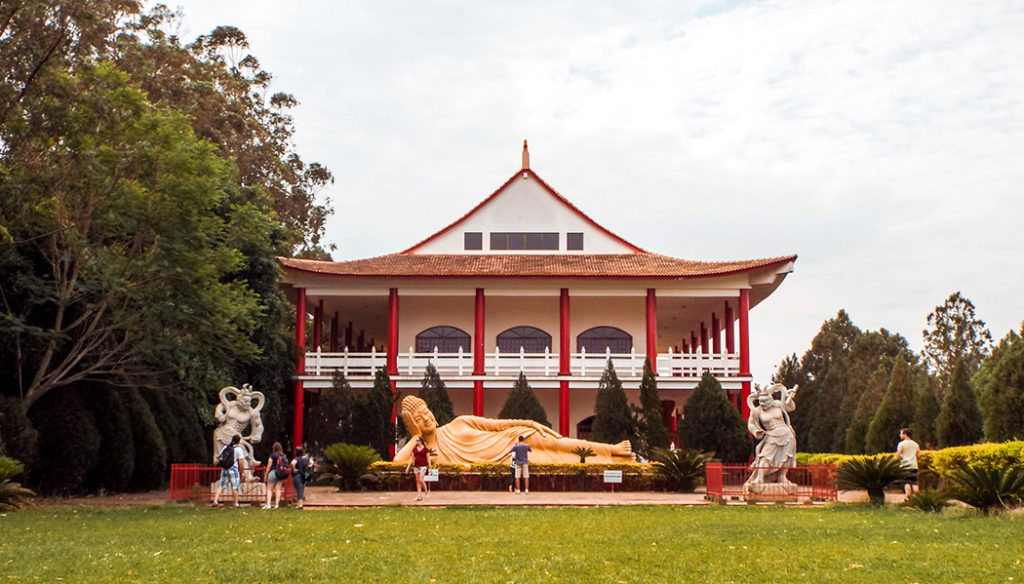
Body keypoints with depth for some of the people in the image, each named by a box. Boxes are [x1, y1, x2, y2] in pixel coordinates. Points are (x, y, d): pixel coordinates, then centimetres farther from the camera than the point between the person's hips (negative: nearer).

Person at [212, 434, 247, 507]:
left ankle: (215, 501, -1)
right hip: (234, 469, -5)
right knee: (235, 487, 1)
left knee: (221, 486, 7)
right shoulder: (239, 449, -5)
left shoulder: (225, 447, 12)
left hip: (224, 468, 5)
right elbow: (241, 462, -8)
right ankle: (236, 503, 5)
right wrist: (242, 472, 0)